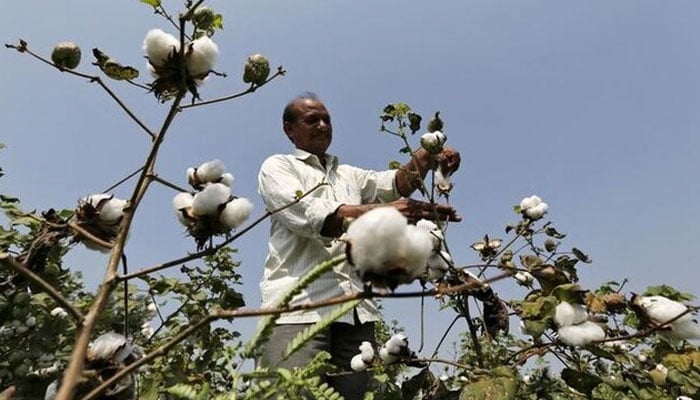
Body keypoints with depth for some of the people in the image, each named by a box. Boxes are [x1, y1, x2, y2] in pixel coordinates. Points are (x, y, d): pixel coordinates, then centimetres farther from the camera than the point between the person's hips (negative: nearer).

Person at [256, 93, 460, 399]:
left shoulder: (349, 174, 25)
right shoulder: (277, 166, 8)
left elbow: (394, 183, 5)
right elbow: (312, 216, -11)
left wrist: (425, 161, -17)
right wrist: (384, 212, -24)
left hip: (356, 308, 5)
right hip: (299, 304, -4)